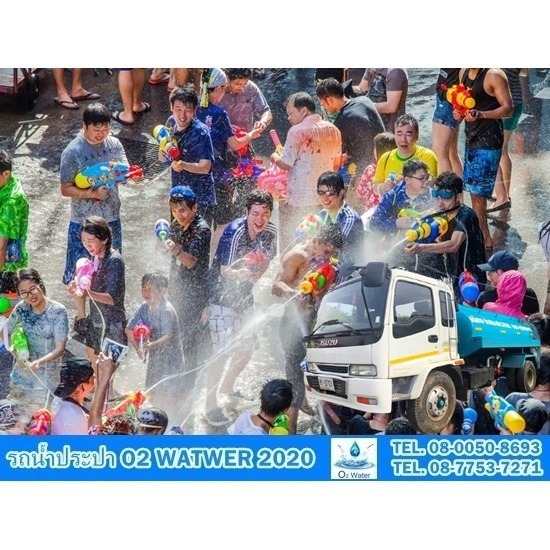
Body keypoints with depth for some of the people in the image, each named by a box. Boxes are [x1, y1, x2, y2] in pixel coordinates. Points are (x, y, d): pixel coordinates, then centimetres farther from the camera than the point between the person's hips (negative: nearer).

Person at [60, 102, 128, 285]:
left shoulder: (114, 144, -2)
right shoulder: (72, 152, -16)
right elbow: (66, 189, -13)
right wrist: (91, 193, -28)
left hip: (111, 217, 5)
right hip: (83, 221, -5)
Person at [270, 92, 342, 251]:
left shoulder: (297, 131, -13)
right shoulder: (333, 130, 7)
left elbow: (285, 164, -12)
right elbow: (337, 163, 16)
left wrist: (274, 158, 8)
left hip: (298, 199, -6)